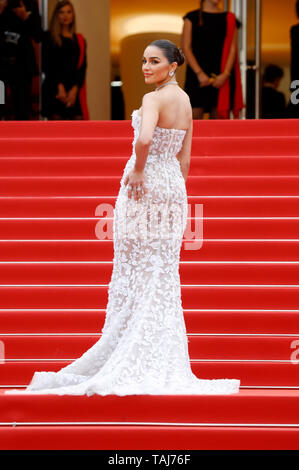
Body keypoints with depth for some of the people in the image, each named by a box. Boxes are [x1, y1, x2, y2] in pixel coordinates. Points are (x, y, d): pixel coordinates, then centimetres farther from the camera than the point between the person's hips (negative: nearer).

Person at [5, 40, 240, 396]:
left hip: (145, 185, -8)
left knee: (137, 273, -3)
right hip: (172, 189, 8)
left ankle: (133, 363, 0)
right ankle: (161, 364, 10)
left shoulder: (154, 99, -13)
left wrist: (138, 170, -17)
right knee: (163, 275, 9)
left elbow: (144, 139, -33)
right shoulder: (184, 100, 13)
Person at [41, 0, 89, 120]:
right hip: (55, 91, -3)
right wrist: (59, 87, -11)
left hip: (75, 92, 3)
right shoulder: (49, 37, 6)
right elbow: (46, 65, -1)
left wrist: (75, 89, -8)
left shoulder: (79, 40, 15)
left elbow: (82, 67, 7)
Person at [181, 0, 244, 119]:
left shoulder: (230, 19, 11)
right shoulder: (192, 17, 6)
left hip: (222, 77, 2)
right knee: (195, 113, -9)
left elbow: (232, 50, 5)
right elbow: (186, 48, 0)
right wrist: (199, 73, -12)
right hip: (197, 76, -2)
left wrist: (225, 74, -10)